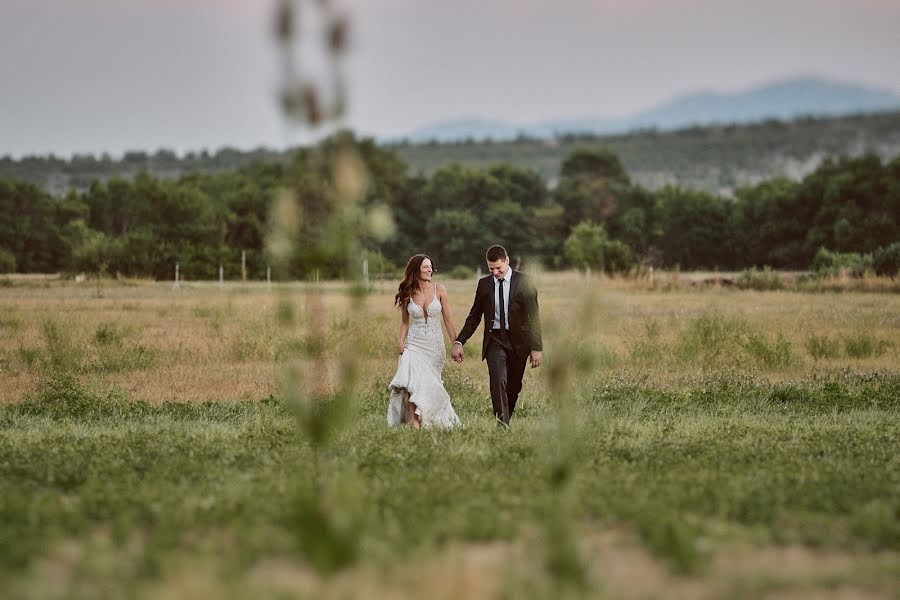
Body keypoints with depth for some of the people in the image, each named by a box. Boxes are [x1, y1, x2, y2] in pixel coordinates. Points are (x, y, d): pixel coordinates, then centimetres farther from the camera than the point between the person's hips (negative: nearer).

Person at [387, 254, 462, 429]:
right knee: (413, 382, -18)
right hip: (414, 343, 0)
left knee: (429, 383, 3)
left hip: (435, 344, 0)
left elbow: (448, 319, 1)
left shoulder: (439, 290, -2)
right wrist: (400, 341, -5)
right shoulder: (407, 293, 1)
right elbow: (405, 322, 11)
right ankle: (415, 423, -21)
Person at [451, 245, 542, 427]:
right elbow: (474, 316, 11)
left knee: (513, 387, 9)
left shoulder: (523, 281, -3)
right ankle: (503, 427, -20)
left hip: (517, 340, 0)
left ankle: (507, 422, 28)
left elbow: (533, 316, -5)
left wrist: (536, 347, -11)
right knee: (498, 383, -17)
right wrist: (459, 342, 1)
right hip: (494, 340, 1)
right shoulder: (484, 284, 5)